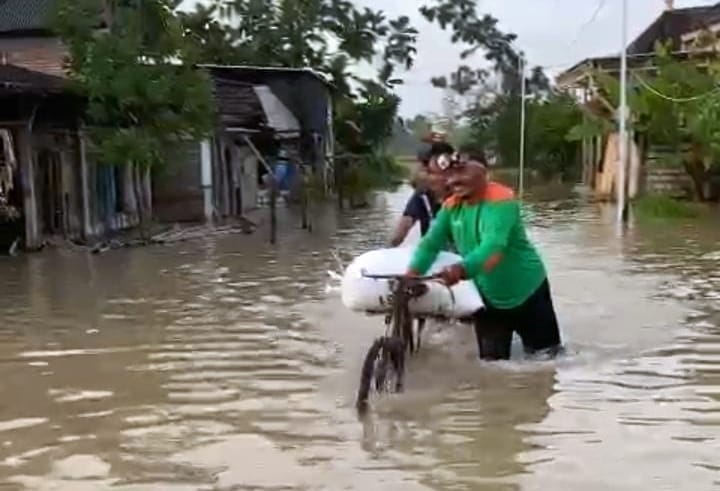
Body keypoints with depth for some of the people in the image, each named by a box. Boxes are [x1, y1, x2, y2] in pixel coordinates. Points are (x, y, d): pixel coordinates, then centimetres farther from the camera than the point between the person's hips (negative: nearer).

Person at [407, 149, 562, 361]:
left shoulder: (501, 200, -26)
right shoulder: (451, 206, -5)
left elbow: (494, 246, -41)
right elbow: (431, 242, -10)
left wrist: (462, 269, -58)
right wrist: (412, 273, -29)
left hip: (527, 293, -5)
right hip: (487, 297, 5)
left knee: (545, 357, 11)